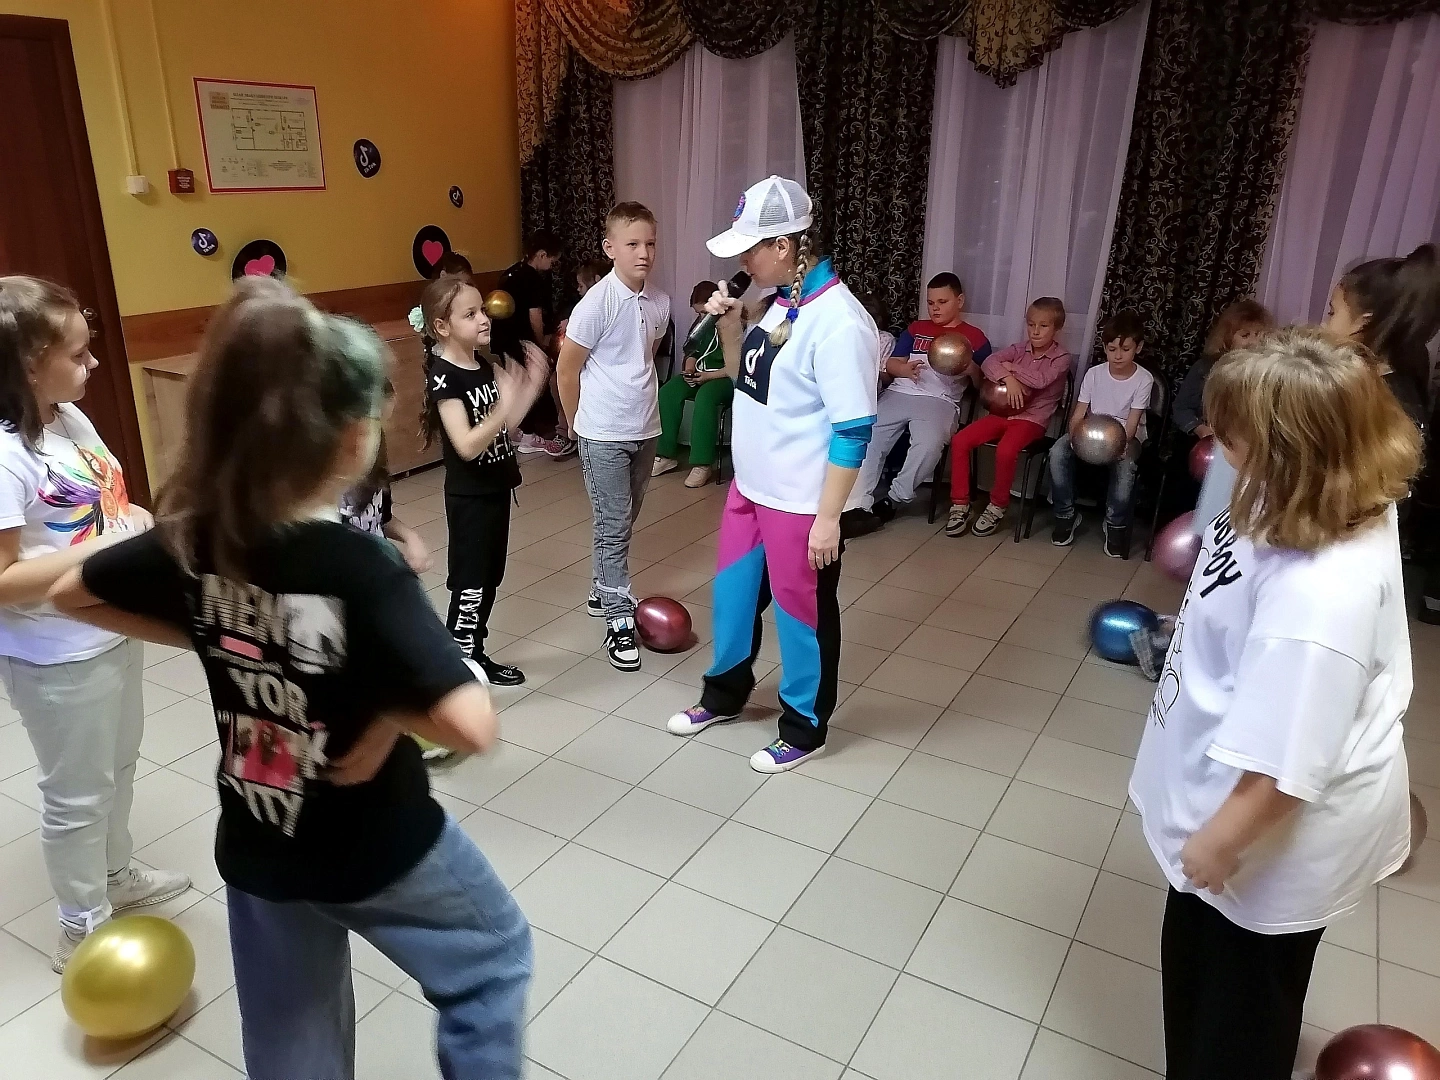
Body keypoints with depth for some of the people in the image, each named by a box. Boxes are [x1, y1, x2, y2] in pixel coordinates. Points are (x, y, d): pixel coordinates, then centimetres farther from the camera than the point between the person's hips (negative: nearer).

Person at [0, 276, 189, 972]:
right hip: (56, 658, -9)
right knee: (76, 793, 10)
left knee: (119, 764, 25)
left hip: (113, 631, 9)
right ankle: (84, 928, 30)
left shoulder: (71, 419, -1)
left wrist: (136, 518, -6)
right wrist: (104, 547, -28)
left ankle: (117, 877, 48)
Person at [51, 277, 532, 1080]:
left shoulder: (193, 541, -13)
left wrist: (207, 637, 2)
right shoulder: (366, 571, -30)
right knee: (492, 954, 24)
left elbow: (73, 594, 8)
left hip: (256, 849, 6)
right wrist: (392, 710, -20)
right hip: (378, 849, -5)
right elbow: (473, 726, -39)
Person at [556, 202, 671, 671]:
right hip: (604, 436, -6)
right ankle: (619, 620, 6)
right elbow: (567, 369, -8)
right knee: (613, 526, -1)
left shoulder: (659, 303, 1)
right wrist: (583, 423, 2)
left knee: (624, 521, 18)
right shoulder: (596, 304, -16)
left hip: (645, 429, 6)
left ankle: (605, 592, 36)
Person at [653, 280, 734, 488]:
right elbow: (691, 350, 18)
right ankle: (666, 455, -14)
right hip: (700, 374, 7)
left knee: (705, 396, -38)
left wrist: (709, 376, -23)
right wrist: (689, 369, -3)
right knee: (667, 393, -18)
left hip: (726, 377, -7)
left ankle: (703, 464, -33)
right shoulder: (700, 322, 7)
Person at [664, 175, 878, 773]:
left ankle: (805, 728, 29)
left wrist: (828, 516, -21)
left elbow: (853, 430, -22)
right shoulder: (783, 303, 4)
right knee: (733, 591, 21)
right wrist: (729, 325, 0)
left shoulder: (838, 322, -22)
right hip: (750, 487, 9)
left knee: (801, 611, 8)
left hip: (801, 503, -9)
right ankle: (725, 692, 43)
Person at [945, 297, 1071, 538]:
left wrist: (1012, 368, -9)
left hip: (1032, 418, -5)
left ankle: (997, 506, -10)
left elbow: (1040, 380, -21)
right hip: (1002, 412, 5)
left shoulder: (1062, 357, -2)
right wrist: (1008, 379, -23)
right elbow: (989, 362, -6)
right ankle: (960, 504, -6)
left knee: (1005, 451, -35)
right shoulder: (1019, 348, 10)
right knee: (959, 440, -16)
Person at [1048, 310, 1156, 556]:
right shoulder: (1094, 374, -3)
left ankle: (1115, 524, -13)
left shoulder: (1144, 379, -10)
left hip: (1126, 435, -2)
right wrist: (1075, 436, -28)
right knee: (1057, 452, -27)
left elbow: (1131, 423, -15)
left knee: (1125, 465, -37)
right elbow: (1078, 414, -6)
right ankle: (1066, 515, -9)